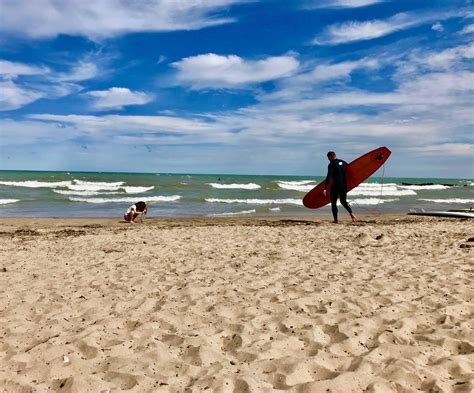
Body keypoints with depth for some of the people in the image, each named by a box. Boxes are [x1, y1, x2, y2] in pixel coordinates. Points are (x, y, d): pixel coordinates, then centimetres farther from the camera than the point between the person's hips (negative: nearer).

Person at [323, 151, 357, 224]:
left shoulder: (331, 164, -9)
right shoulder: (344, 163, 10)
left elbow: (329, 177, -19)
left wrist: (325, 188, -21)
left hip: (335, 186, -6)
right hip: (344, 185, 6)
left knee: (333, 203, 7)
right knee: (343, 201, 22)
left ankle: (335, 220, 6)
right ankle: (351, 214, 2)